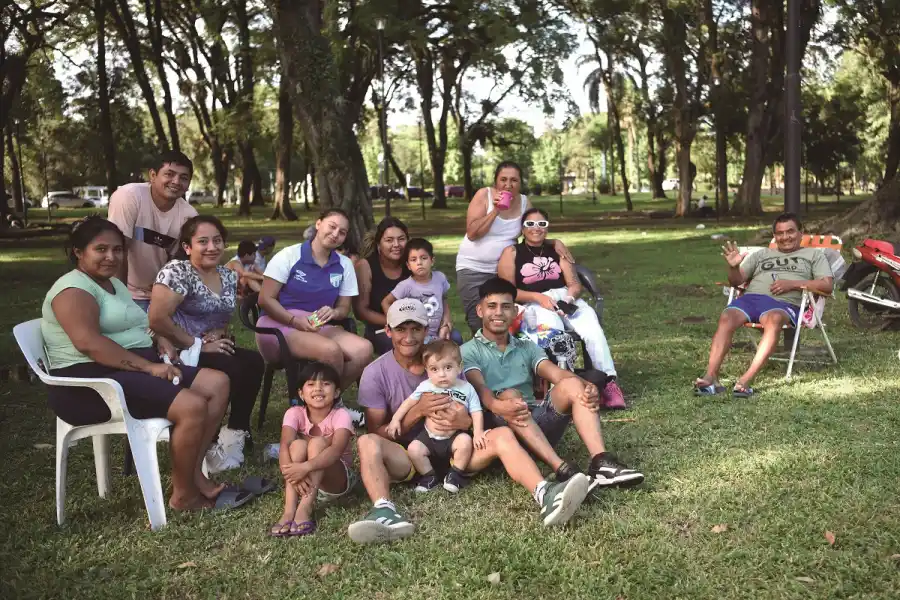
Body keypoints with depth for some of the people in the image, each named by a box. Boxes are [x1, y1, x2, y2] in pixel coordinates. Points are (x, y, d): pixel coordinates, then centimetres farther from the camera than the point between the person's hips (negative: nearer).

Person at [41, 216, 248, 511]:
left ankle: (193, 474, -1)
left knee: (217, 383, -2)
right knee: (192, 405, -27)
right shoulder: (74, 289, -11)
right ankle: (183, 494, -8)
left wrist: (159, 339, 7)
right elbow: (88, 343, -26)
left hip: (135, 370, 10)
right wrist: (149, 367, -26)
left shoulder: (114, 283, 21)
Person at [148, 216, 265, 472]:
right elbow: (158, 319, -22)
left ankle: (237, 431, -2)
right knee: (232, 371, -24)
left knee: (254, 362, -14)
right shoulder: (177, 271, -14)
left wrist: (218, 333, -4)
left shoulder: (229, 276, 10)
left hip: (210, 348, 7)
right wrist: (198, 344, -17)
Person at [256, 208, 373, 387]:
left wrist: (333, 313, -14)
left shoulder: (345, 265, 7)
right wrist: (295, 321, -21)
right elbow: (265, 299, -8)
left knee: (364, 349, -22)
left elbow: (344, 308, 11)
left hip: (319, 328, 5)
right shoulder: (289, 256, -6)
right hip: (280, 325, -5)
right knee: (331, 350, -33)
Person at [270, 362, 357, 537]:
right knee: (298, 444, -26)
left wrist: (306, 467, -51)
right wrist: (291, 472, -47)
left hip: (337, 479, -2)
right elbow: (285, 446, -27)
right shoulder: (295, 413, -11)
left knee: (317, 442, -29)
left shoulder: (341, 415, -18)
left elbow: (336, 450, -35)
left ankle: (305, 509, -38)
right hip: (304, 481, 2)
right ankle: (289, 511, -35)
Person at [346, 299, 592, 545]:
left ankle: (545, 497, -44)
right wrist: (418, 411, -19)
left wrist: (466, 421, -19)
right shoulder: (376, 373, -3)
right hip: (407, 457, -2)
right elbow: (377, 434, -5)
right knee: (367, 442, -30)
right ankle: (384, 511, -54)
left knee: (502, 435, -21)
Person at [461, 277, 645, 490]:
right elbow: (479, 388, -14)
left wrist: (587, 387, -22)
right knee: (509, 397, -35)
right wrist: (497, 405, -38)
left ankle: (601, 462, -38)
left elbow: (558, 374, 1)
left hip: (538, 421, 4)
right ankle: (563, 470, -50)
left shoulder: (527, 347, 20)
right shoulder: (468, 351, 6)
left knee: (571, 385, -20)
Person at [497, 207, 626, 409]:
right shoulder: (512, 253, 12)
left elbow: (575, 284, 15)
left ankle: (609, 381, -33)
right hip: (533, 306, -3)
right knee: (549, 330, -38)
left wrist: (568, 296, -9)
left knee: (593, 330, -27)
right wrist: (539, 297, -14)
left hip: (566, 300, 3)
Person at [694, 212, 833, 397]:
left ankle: (746, 380, -48)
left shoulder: (814, 254, 27)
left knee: (774, 319, -40)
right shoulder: (761, 254, 34)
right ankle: (710, 377, -42)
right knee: (727, 318, -32)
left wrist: (793, 284, -3)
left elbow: (827, 285, 11)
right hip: (750, 297, 3)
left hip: (785, 303, -3)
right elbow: (737, 281, 23)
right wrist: (733, 267, -1)